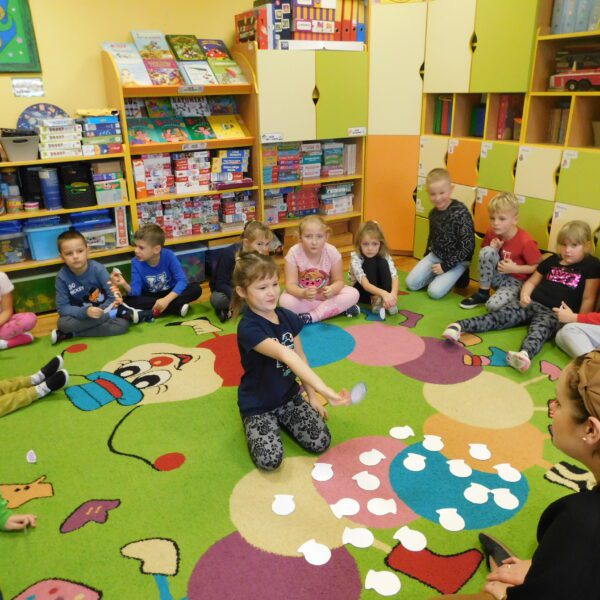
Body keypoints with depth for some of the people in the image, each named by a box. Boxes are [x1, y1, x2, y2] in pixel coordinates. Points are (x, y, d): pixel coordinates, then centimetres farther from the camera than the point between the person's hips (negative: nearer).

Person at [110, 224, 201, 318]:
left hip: (171, 294, -1)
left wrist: (166, 299, -37)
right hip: (150, 296, 1)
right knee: (129, 301, -29)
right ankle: (177, 307, -27)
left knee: (196, 289, -27)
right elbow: (136, 292, -18)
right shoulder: (136, 262, -15)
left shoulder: (168, 256, -21)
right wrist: (125, 285, -40)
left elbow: (182, 280, -25)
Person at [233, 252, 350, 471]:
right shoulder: (249, 328, -27)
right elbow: (286, 356, -41)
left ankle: (281, 418, 18)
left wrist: (312, 396, 3)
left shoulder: (288, 317, -4)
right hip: (258, 403, -5)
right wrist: (325, 390, -52)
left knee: (321, 443, -9)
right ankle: (258, 422, 11)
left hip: (289, 395, 5)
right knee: (270, 459, -20)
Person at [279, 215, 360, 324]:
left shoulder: (332, 252, -19)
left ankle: (312, 316, -22)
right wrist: (303, 293, -46)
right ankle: (337, 308, -20)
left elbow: (338, 281, -11)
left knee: (353, 294, -22)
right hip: (302, 294, 0)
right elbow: (290, 284, -23)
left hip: (325, 294, 1)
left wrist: (332, 290, -36)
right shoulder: (294, 253, -22)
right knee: (285, 301, -33)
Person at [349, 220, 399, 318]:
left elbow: (394, 278, -26)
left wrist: (393, 294, -49)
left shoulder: (385, 256, -15)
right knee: (370, 262, -29)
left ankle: (388, 303, -33)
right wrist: (383, 293, -54)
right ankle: (375, 301, -34)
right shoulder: (356, 258, -25)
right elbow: (365, 284, -36)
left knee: (382, 263, -28)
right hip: (361, 291, -3)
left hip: (379, 289, 3)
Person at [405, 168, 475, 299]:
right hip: (436, 255, 6)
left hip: (457, 260, -6)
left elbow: (468, 247, -23)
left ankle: (456, 276, 7)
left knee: (435, 291, -19)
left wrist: (446, 266, -20)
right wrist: (426, 259, 14)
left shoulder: (461, 213, -23)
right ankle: (439, 276, 14)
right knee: (411, 283, -5)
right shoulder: (433, 213, -3)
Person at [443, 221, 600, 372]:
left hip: (555, 313, -4)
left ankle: (524, 354, -68)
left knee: (539, 330, -36)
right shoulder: (552, 260, 18)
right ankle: (460, 326, -38)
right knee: (500, 316, -19)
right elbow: (531, 281, 24)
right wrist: (525, 295, 2)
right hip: (532, 303, 4)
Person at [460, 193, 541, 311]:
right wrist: (493, 250, -14)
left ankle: (514, 296, 4)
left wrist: (514, 268, -22)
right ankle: (482, 293, -11)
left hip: (515, 281, -5)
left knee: (493, 305, -33)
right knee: (486, 251, -27)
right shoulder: (491, 234, -8)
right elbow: (484, 256, 8)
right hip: (497, 275, 5)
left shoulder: (526, 241, -23)